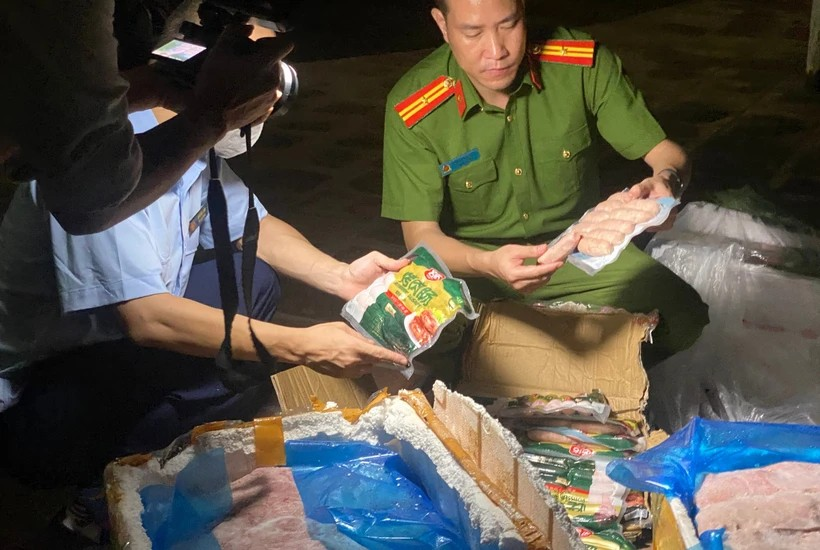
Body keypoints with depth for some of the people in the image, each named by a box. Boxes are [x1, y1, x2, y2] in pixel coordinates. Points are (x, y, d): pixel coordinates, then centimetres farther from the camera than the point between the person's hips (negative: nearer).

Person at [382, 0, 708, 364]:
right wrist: (488, 264, -38)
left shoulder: (583, 65, -15)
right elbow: (420, 234, -16)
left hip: (578, 246, 1)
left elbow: (668, 154, -8)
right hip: (468, 258, -1)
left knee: (683, 316, -23)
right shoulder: (411, 110, -18)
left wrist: (665, 181, -34)